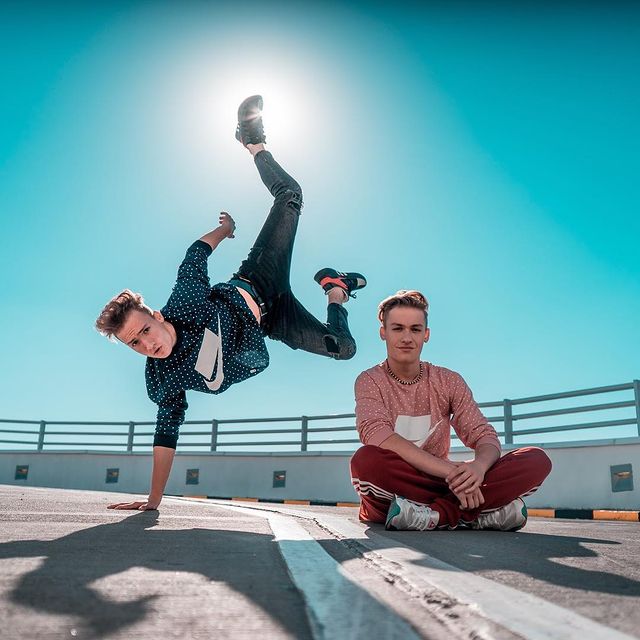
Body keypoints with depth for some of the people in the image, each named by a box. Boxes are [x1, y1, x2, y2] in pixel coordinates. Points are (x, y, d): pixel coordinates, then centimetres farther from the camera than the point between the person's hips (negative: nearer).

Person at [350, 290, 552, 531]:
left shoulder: (449, 382, 7)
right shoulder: (370, 381, -4)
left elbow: (484, 435, -2)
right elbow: (378, 436, -23)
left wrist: (479, 465, -28)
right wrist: (451, 470, -31)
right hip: (393, 490, -3)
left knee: (537, 459, -13)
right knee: (366, 460, -39)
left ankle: (436, 514, -25)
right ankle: (479, 513, -25)